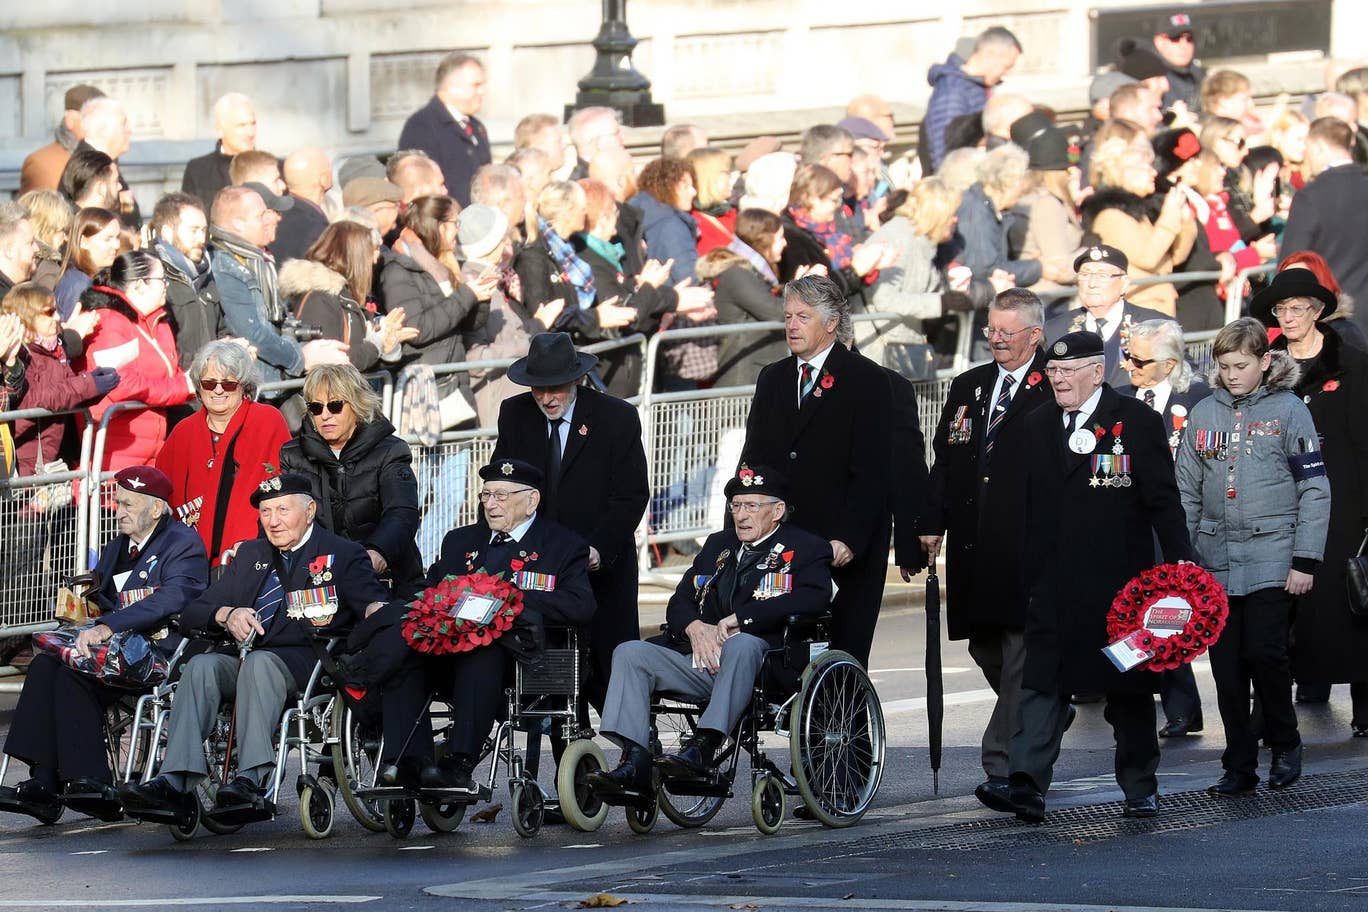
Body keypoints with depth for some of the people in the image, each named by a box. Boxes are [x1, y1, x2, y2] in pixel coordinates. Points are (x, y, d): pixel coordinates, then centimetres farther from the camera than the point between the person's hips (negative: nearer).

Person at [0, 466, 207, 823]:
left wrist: (108, 627, -32)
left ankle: (93, 786, -26)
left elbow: (172, 599, -22)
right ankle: (44, 783, -24)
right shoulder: (116, 550, 24)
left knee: (75, 674, -28)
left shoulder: (183, 544, -5)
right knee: (46, 665, -16)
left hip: (163, 651, -8)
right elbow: (104, 606, 24)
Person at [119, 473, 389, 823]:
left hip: (301, 659, -4)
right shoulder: (252, 555, 28)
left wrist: (375, 609, -29)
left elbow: (373, 601, -3)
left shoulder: (342, 554, 14)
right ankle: (175, 784, -44)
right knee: (201, 666, -28)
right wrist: (227, 615, -2)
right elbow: (192, 613, 21)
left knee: (259, 662, -36)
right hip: (241, 653, 4)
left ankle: (250, 780, -51)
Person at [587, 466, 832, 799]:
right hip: (701, 658, 6)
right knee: (629, 653, -14)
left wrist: (739, 619, -16)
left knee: (741, 644, -40)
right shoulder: (718, 545, 26)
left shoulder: (805, 549, 6)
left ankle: (703, 747, -46)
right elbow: (680, 601, 20)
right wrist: (695, 628, -7)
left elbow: (814, 598, -14)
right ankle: (634, 765, -28)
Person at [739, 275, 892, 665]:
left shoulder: (865, 380, -3)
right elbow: (753, 461, 15)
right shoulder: (772, 379, 15)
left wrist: (848, 539, -16)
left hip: (847, 549, -5)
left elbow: (873, 471, -8)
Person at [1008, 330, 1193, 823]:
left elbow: (1163, 500, -3)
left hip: (1119, 582, -2)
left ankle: (1140, 787, 21)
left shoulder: (1138, 421, -2)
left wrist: (1180, 559, -11)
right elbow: (1023, 505, 12)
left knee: (1130, 687, 9)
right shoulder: (1035, 426, 10)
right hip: (1052, 586, 2)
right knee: (1042, 681, -10)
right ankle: (1028, 782, -19)